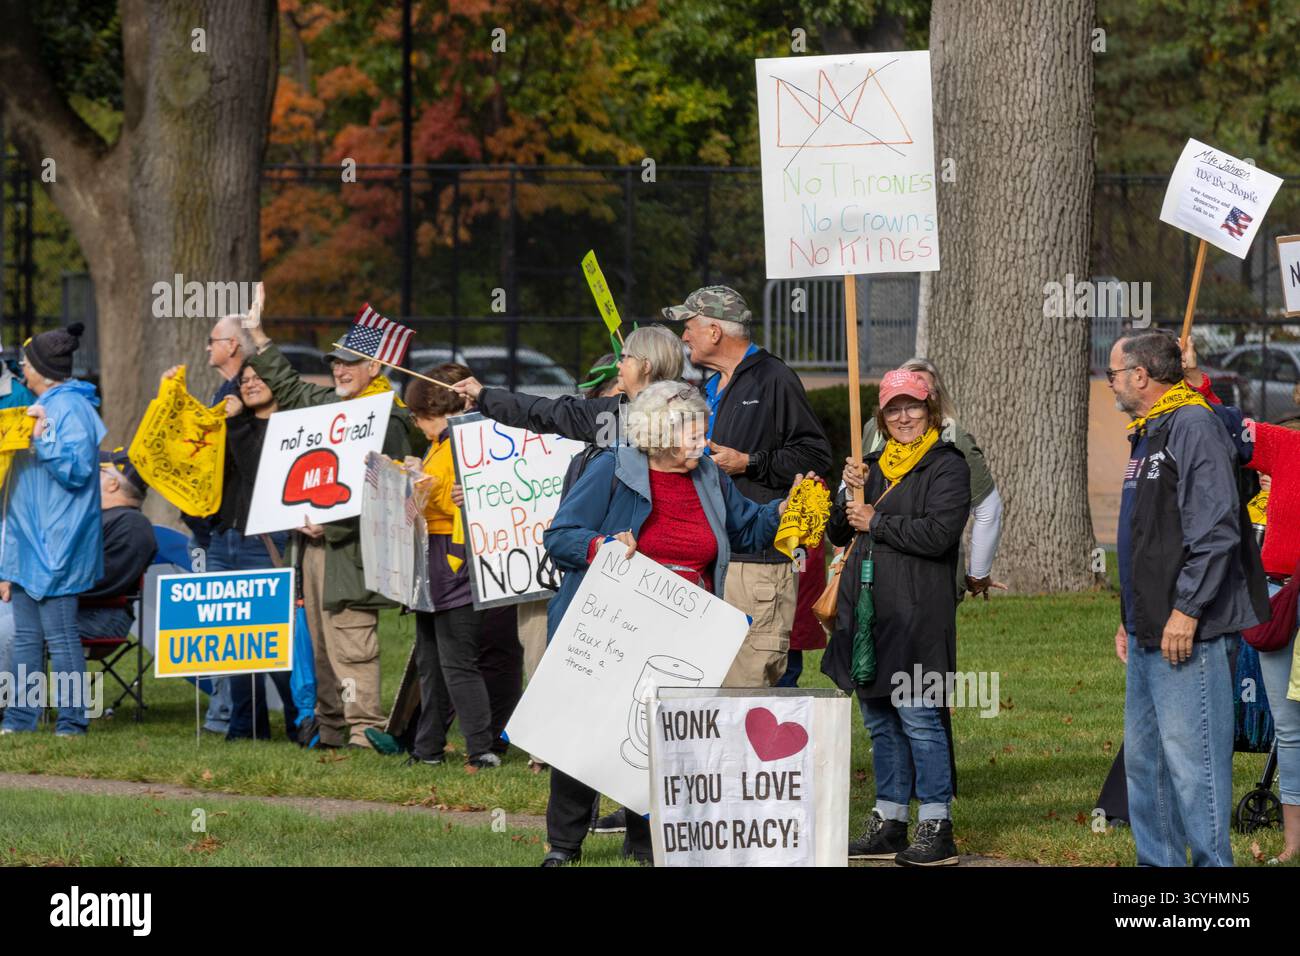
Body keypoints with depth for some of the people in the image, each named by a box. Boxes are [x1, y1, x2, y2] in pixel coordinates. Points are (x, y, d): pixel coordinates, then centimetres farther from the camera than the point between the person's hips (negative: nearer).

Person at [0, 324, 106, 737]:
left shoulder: (71, 409, -11)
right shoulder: (40, 407, 19)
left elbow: (77, 471, -19)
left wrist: (44, 438, -27)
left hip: (55, 546, -10)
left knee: (60, 636, -8)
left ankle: (71, 723, -5)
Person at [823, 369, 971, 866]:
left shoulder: (947, 466, -4)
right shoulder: (876, 465, 18)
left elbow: (938, 534, -17)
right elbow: (838, 533, 18)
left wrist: (876, 523, -9)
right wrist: (850, 493, -1)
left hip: (916, 614, -8)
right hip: (867, 610, 8)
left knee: (918, 717, -9)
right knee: (879, 720, 11)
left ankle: (936, 827, -7)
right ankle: (888, 822, 18)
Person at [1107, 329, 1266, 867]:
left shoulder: (1193, 427, -13)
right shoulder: (1147, 435, 20)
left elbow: (1215, 529, -20)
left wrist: (1186, 610, -22)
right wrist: (1130, 619, 24)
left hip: (1189, 631, -11)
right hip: (1149, 631, 11)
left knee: (1190, 754, -11)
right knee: (1143, 756, 13)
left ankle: (1211, 861, -8)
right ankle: (1159, 863, 18)